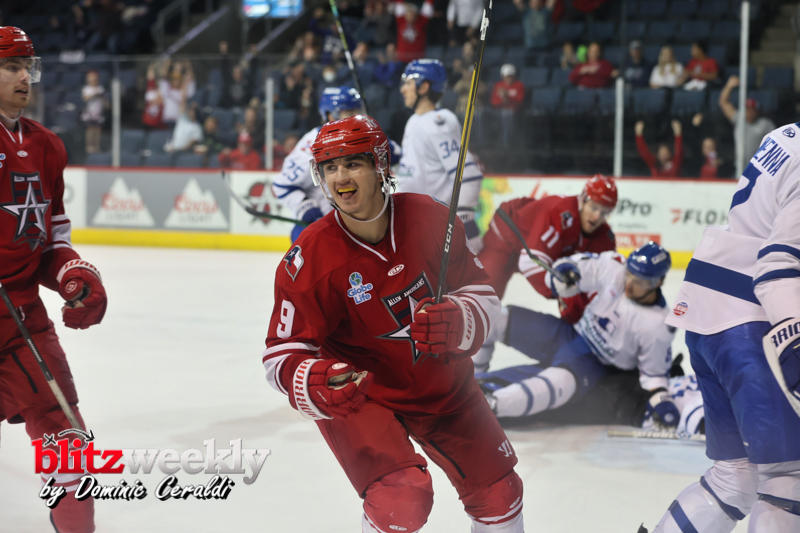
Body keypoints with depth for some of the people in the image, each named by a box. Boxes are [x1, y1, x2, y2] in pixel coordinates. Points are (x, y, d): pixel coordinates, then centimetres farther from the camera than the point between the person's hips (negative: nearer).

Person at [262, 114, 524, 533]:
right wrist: (317, 384, -39)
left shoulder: (430, 218, -14)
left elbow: (482, 294, -4)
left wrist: (456, 321, -27)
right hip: (358, 394, -4)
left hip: (442, 384, 5)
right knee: (402, 497, -26)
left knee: (498, 491, 13)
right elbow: (283, 354, -18)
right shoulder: (309, 260, -22)